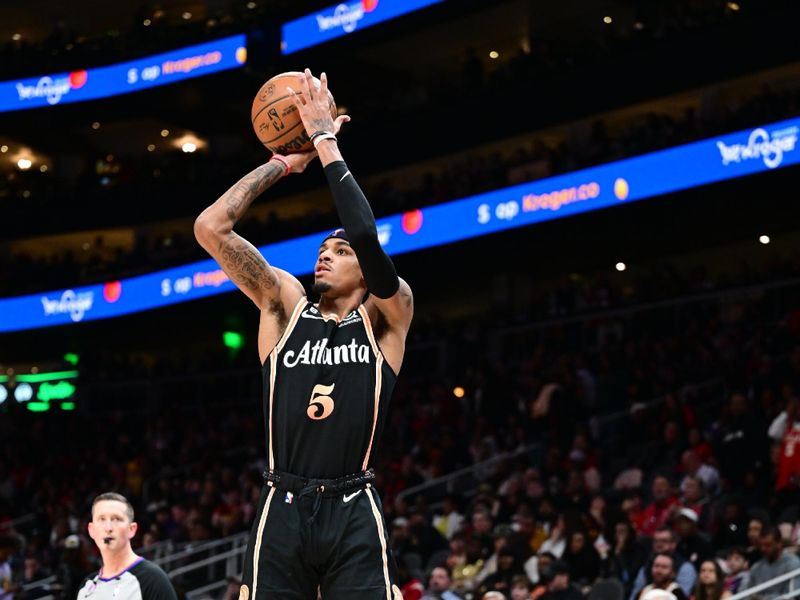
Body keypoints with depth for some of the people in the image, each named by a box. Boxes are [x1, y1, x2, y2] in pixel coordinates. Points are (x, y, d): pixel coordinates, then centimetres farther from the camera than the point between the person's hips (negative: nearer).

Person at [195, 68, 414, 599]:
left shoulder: (386, 317, 7)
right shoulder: (286, 304, 13)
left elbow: (367, 236, -12)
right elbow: (210, 227, 4)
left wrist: (326, 144, -6)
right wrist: (285, 162, 7)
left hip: (354, 514, -2)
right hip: (283, 511, 2)